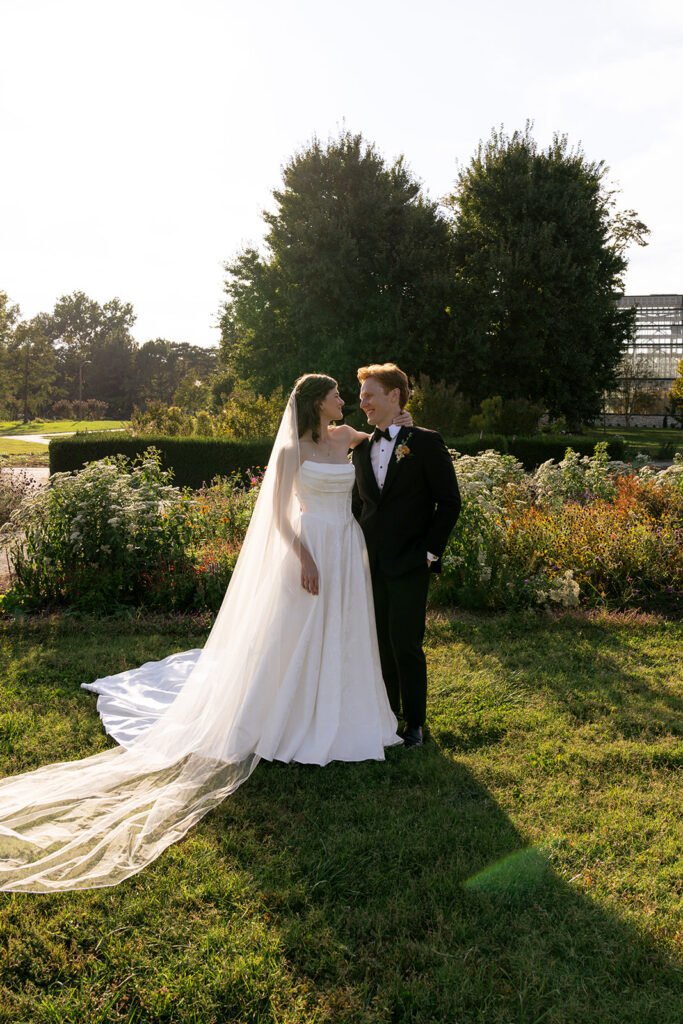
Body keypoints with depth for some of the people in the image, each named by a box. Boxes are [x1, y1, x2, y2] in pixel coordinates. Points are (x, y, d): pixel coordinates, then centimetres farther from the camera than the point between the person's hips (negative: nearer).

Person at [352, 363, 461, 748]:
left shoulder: (426, 443, -4)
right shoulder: (362, 448, 12)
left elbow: (449, 502, -5)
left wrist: (431, 551, -9)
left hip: (409, 566, -5)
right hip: (370, 564, 5)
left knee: (406, 643, -3)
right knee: (379, 643, 12)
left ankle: (414, 723, 15)